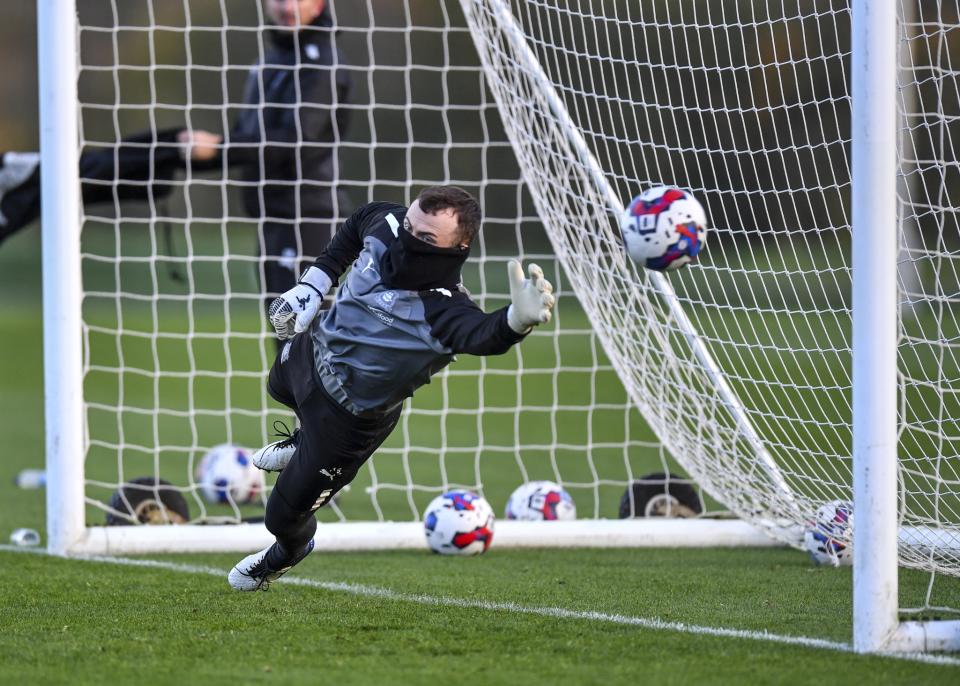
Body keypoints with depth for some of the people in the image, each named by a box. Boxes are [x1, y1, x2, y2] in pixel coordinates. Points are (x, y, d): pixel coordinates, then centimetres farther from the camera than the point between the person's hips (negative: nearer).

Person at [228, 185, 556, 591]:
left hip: (349, 417, -5)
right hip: (311, 347, 5)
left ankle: (289, 552, 48)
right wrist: (314, 283, -2)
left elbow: (483, 335, -67)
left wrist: (517, 320, -89)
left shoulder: (443, 312, -43)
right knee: (279, 387, 39)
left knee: (284, 514, 12)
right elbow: (359, 221, 2)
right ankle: (305, 441, 71)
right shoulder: (386, 224, -24)